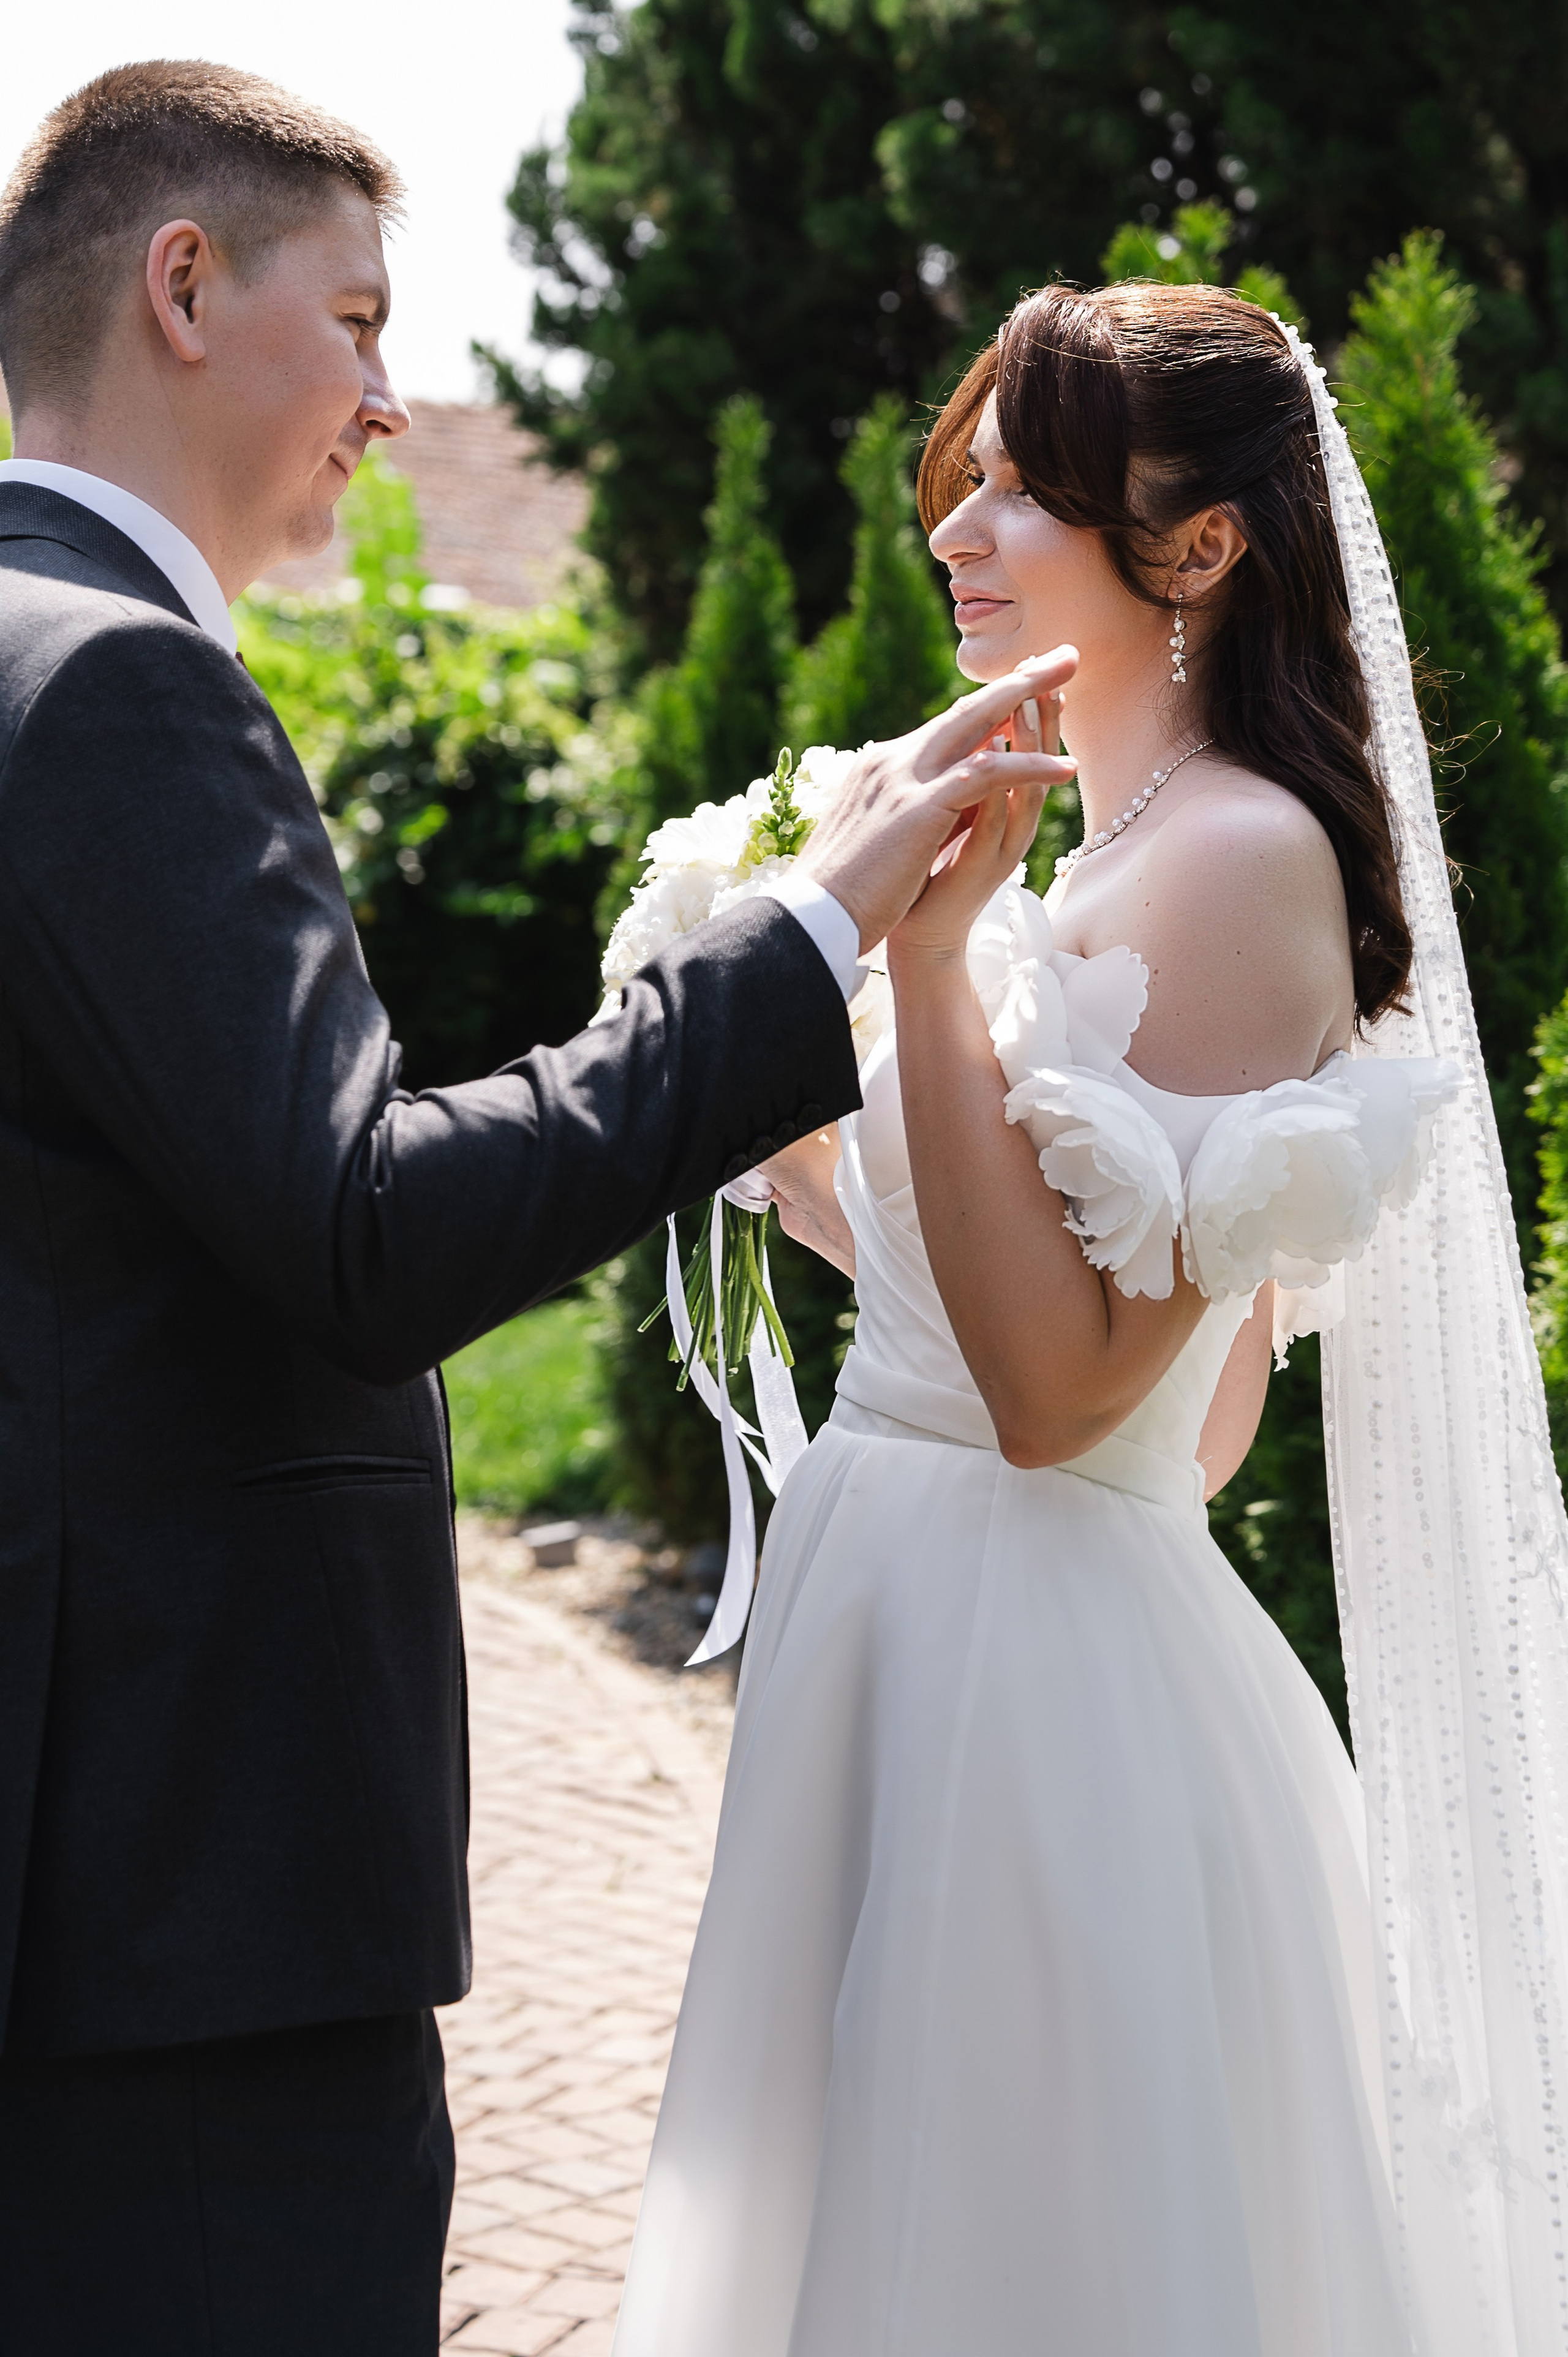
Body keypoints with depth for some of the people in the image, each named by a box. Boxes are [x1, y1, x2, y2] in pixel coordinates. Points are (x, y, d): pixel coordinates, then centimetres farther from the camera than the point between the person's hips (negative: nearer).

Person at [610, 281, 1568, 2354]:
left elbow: (1054, 1388, -22)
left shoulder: (1238, 858, -15)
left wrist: (927, 957, -21)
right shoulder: (1118, 862, 14)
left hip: (1027, 1671, -10)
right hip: (935, 1636, 10)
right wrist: (819, 1187, 17)